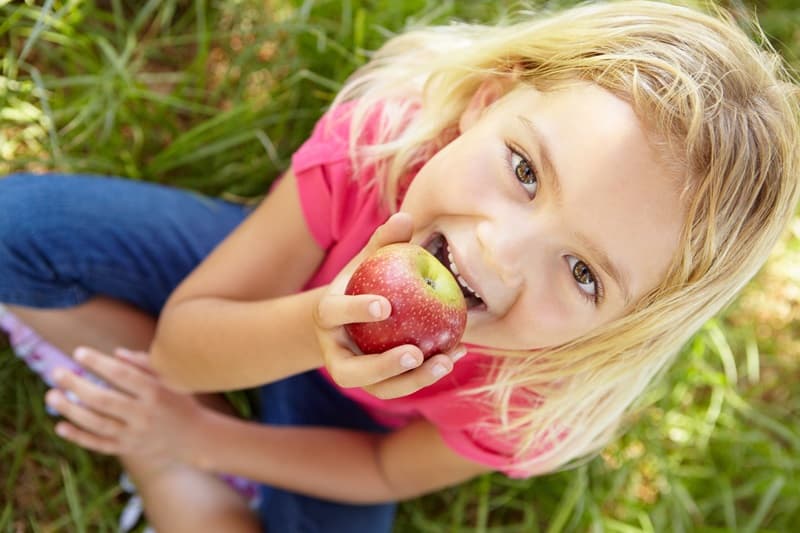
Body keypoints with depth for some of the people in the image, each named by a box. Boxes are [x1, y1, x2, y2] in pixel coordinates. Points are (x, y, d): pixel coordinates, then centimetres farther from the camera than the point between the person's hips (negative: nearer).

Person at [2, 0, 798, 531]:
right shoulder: (373, 140, -37)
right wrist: (316, 323, -48)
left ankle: (161, 460, 5)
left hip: (347, 411, 0)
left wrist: (195, 441, -13)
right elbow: (180, 343, -27)